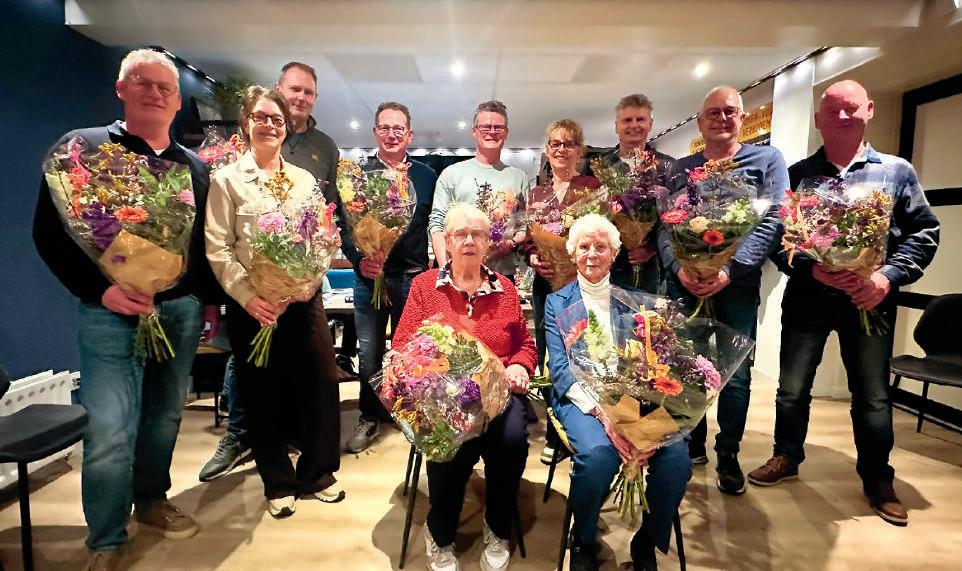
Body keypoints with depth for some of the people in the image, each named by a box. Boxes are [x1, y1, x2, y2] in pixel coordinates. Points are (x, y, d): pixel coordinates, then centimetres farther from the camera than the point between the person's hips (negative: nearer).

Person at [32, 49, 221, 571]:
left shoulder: (194, 167, 13)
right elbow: (49, 232, -5)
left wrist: (207, 299, 5)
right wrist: (99, 290, -15)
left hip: (182, 310, 4)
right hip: (113, 312, -4)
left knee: (165, 417, 14)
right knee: (108, 431, -4)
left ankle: (151, 500, 36)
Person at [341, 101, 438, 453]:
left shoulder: (426, 176, 6)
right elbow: (343, 225, 2)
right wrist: (358, 259, -13)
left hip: (414, 278, 0)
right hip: (370, 277, 0)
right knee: (368, 354, 8)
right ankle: (369, 419, 26)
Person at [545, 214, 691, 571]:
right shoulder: (558, 303, 10)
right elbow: (559, 367, -2)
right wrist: (597, 406, -19)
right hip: (579, 399, -2)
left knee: (676, 455, -26)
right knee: (598, 454, -33)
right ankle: (583, 540, -1)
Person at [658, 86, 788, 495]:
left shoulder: (767, 160, 6)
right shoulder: (680, 169, 12)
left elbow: (771, 222, -5)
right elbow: (664, 226, 4)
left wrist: (729, 270, -17)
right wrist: (678, 268, -13)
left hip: (737, 284, -1)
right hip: (684, 283, 2)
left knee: (736, 376, 4)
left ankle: (728, 456, 23)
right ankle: (692, 445, 27)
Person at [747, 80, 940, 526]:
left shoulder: (897, 171, 5)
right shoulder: (798, 174, 3)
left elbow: (924, 233, 3)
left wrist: (889, 277, -12)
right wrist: (811, 269, -18)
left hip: (869, 301, 0)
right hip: (807, 297, 0)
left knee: (873, 397, 9)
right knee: (792, 388, 10)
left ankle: (878, 482, 29)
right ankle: (786, 457, 31)